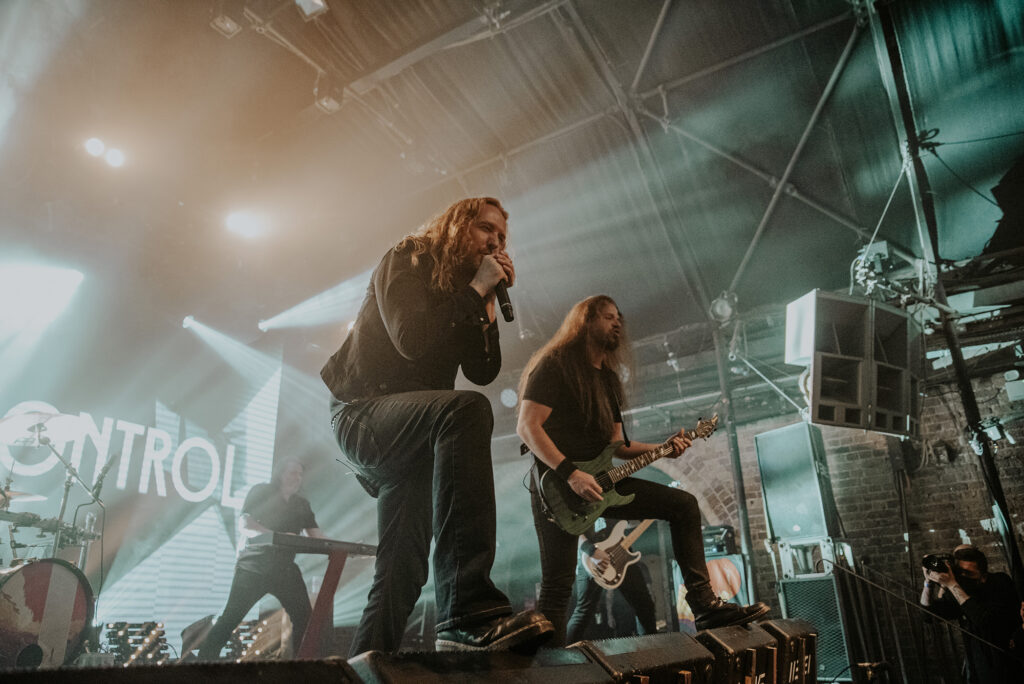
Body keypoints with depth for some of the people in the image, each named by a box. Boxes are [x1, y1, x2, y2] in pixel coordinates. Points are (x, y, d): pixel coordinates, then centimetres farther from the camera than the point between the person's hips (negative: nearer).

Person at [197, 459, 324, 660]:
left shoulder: (302, 504, 15)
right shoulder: (261, 492, 2)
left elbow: (318, 538, 8)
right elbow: (246, 527, -11)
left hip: (285, 569, 4)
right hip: (254, 565, -4)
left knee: (304, 617, -3)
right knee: (231, 618, -4)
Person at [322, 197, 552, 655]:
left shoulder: (464, 296, 18)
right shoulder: (405, 261, -1)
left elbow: (483, 372, 7)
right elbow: (411, 340, -19)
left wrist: (488, 302, 0)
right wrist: (475, 290, -12)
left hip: (408, 435, 9)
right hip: (361, 415, -9)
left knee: (404, 568, 4)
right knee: (466, 410, -38)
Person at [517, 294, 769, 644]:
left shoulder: (609, 378, 18)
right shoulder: (555, 365, -8)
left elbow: (615, 443, 18)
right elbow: (527, 427, -17)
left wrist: (661, 448, 3)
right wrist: (571, 474, -24)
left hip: (599, 480, 8)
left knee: (683, 504, 2)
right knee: (557, 585, -7)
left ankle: (705, 606, 2)